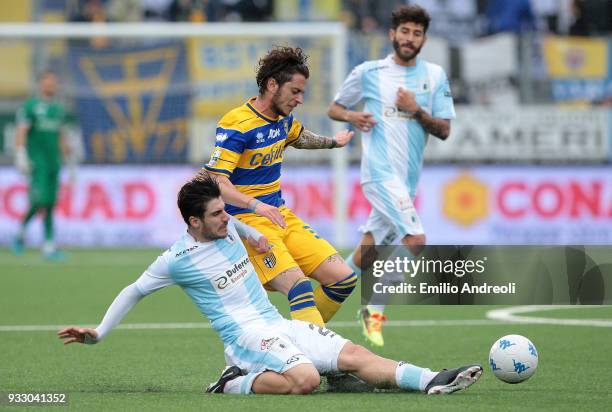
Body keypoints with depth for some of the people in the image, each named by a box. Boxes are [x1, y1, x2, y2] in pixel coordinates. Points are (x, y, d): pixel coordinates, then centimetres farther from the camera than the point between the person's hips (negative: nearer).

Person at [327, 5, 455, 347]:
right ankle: (376, 309, -9)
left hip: (408, 178, 4)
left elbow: (444, 130, 6)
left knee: (367, 254, 9)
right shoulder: (368, 72, 3)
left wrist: (416, 111, -11)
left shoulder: (434, 75, 9)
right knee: (416, 240, -21)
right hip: (380, 172, -4)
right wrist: (351, 116, -7)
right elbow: (334, 108, 14)